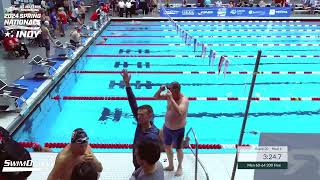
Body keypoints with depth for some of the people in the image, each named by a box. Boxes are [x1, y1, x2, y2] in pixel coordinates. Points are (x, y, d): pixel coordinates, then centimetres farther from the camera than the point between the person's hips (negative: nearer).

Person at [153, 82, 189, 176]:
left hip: (178, 130, -6)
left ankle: (179, 167, 40)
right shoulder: (169, 95, -8)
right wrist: (160, 89, -19)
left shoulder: (184, 100, -27)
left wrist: (171, 99, -45)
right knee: (167, 147, 21)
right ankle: (170, 166, 44)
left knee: (178, 149, 14)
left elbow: (180, 112, -44)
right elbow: (156, 97, 1)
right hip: (166, 127, 6)